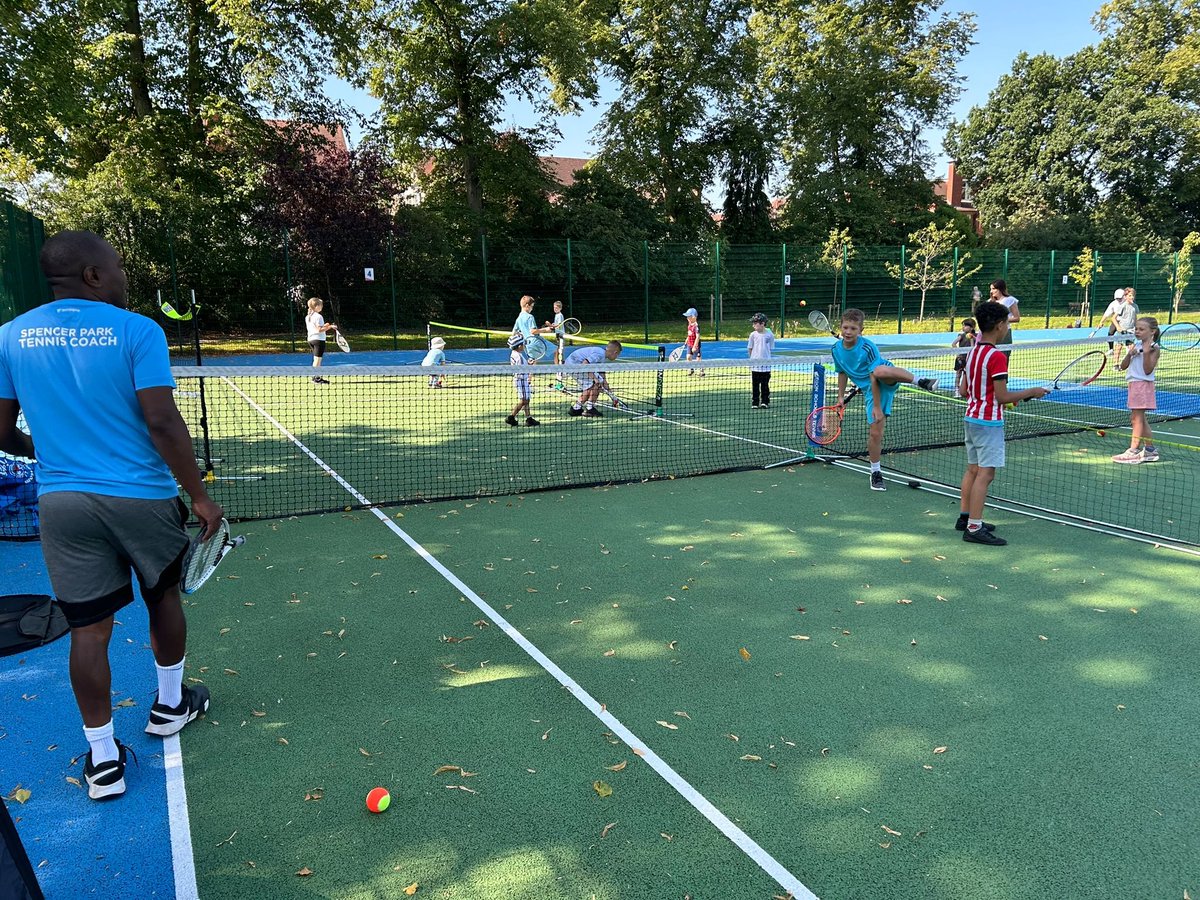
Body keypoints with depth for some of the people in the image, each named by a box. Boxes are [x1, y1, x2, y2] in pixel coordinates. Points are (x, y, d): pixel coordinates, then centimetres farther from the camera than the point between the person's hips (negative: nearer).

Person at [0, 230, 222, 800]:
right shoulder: (138, 331, -10)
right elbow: (162, 421, -17)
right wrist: (199, 496, -11)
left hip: (62, 501, 3)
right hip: (142, 496, -2)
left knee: (89, 627, 8)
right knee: (163, 598, 21)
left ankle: (102, 758, 17)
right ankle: (169, 704, 39)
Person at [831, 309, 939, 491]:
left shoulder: (868, 347, -20)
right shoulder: (836, 349, -2)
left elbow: (874, 377, -22)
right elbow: (842, 373, 17)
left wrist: (876, 406, -23)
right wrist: (841, 396, 17)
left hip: (887, 381, -4)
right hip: (869, 389, 4)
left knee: (881, 371, -44)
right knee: (875, 433, -2)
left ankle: (920, 381, -28)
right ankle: (876, 472, 14)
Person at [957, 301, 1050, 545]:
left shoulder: (972, 351, 8)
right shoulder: (997, 356, -18)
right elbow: (1002, 397, -18)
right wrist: (1031, 392, -5)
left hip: (971, 417, 9)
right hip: (989, 421, -9)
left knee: (972, 469, 16)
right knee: (985, 474, -8)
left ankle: (965, 517, 24)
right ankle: (974, 528, -8)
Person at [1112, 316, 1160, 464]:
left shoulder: (1154, 348, -9)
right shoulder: (1136, 346, 13)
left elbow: (1148, 371, -16)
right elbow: (1123, 366, 10)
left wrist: (1146, 353, -24)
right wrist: (1130, 354, -7)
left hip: (1143, 384, -9)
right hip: (1134, 384, 9)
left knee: (1137, 418, -10)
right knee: (1139, 419, 13)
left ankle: (1134, 451, -10)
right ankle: (1150, 450, 21)